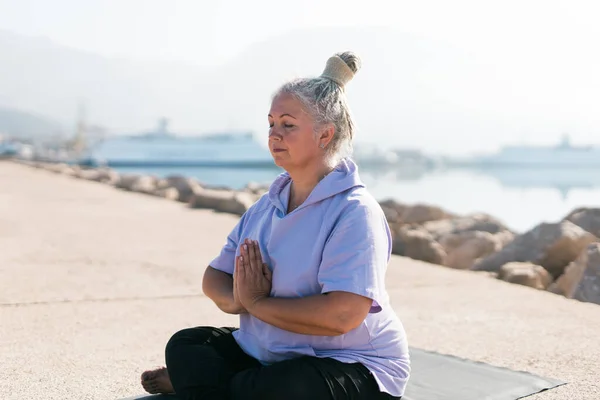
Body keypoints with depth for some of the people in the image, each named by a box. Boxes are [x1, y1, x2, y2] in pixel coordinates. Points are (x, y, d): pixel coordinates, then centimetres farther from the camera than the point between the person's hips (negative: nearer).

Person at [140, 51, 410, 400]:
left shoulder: (355, 211, -18)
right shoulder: (267, 206, 9)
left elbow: (341, 315, -30)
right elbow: (214, 279, 9)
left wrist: (255, 302, -17)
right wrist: (237, 299, -17)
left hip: (352, 367, -7)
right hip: (270, 354, 7)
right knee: (185, 345, -5)